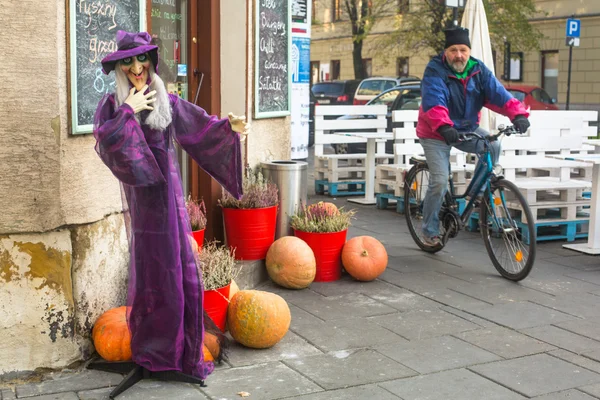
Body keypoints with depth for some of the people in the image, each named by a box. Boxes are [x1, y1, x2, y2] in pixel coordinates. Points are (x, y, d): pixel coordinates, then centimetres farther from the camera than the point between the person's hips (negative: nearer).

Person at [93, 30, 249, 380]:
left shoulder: (167, 100, 7)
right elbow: (103, 141, -12)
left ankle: (183, 349, 11)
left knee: (179, 263, 1)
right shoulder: (113, 104, 3)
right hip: (140, 191, -2)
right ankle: (150, 346, 16)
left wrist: (229, 126, -20)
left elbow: (199, 125, -3)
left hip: (168, 188, 2)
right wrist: (129, 111, -14)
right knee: (149, 264, 1)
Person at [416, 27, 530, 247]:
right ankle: (429, 231, 5)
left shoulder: (478, 71, -6)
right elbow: (433, 102, -35)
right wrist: (443, 126, -53)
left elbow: (498, 93, -19)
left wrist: (518, 114, -36)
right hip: (436, 134, -4)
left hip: (466, 129, 4)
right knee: (440, 182, -13)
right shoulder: (435, 71, -19)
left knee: (493, 145, -23)